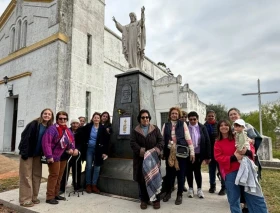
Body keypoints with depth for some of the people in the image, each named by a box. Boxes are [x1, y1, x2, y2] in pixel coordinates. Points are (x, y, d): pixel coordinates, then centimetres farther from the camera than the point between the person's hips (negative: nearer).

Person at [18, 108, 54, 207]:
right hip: (28, 153, -6)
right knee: (26, 176, 1)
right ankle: (25, 200, 12)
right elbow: (25, 137, -18)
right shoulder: (34, 124, -14)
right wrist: (24, 152, -21)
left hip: (37, 154, 6)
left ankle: (33, 197, 24)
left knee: (37, 176, 11)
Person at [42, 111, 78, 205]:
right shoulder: (52, 129, -19)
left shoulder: (67, 130, 7)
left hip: (63, 156, 8)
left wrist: (71, 148, -3)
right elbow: (46, 142, -26)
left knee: (60, 175, 16)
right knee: (54, 175, -2)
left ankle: (56, 194, 31)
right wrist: (49, 156, -28)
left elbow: (72, 140, 16)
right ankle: (50, 197, 11)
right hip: (54, 156, -8)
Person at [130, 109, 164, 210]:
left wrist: (156, 150, -16)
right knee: (141, 180, 5)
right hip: (140, 159, 0)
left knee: (155, 178, 3)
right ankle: (144, 200, 19)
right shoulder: (135, 131, 6)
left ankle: (156, 199, 17)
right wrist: (142, 152, -18)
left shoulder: (155, 129, 8)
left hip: (154, 158, 0)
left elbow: (161, 141, 2)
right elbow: (133, 143, -4)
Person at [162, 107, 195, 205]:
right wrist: (162, 152, 7)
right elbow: (162, 139, 9)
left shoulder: (183, 124, 2)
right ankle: (168, 192, 31)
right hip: (169, 152, 2)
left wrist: (192, 152, -5)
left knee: (181, 173, 7)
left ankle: (179, 195, 24)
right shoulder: (166, 125, 7)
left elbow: (188, 138, -2)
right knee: (169, 173, 11)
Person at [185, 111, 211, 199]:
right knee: (189, 171, 12)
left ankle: (199, 189, 28)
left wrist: (208, 156, -4)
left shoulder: (202, 127, -3)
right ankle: (190, 188, 30)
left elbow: (207, 141, -2)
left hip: (198, 154, 0)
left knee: (197, 170, 11)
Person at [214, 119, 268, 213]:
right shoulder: (218, 143, 6)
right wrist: (233, 157, -17)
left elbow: (251, 147, 6)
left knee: (255, 196, 5)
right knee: (233, 199, 7)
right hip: (230, 173, 0)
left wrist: (247, 151, -18)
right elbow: (218, 157, -4)